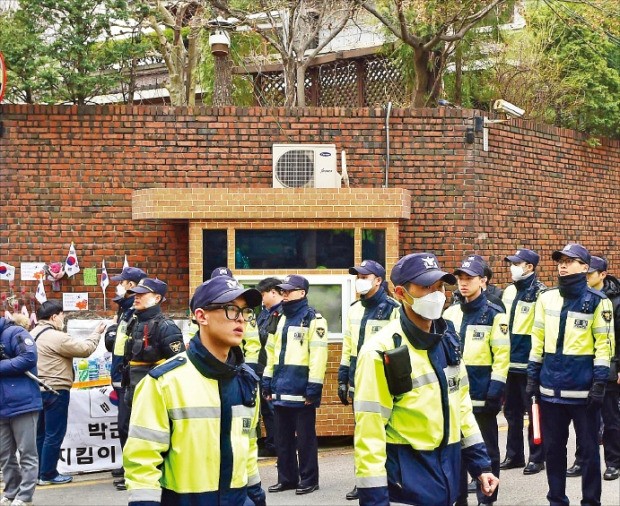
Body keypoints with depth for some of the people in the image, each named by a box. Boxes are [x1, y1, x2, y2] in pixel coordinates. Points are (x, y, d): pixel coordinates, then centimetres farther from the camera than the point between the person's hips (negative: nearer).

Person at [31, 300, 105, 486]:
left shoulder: (34, 335, 11)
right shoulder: (56, 337, -18)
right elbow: (85, 349, -14)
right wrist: (96, 333, 0)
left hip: (39, 390, 9)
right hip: (55, 391, -9)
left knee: (40, 434, 14)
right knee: (54, 435, -1)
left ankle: (38, 473, 18)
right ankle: (48, 474, 4)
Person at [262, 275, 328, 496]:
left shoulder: (313, 319, -7)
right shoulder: (279, 319, 16)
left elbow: (318, 355, -14)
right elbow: (271, 352, 21)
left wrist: (314, 387, -19)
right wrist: (267, 382, 15)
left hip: (302, 389, -7)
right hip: (282, 388, 7)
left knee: (305, 436, 1)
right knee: (283, 437, 12)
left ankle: (309, 479, 9)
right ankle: (287, 478, 21)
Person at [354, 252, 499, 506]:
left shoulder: (447, 339, 6)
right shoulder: (382, 351, -16)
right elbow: (369, 432, -18)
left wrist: (480, 463, 14)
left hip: (448, 468, 7)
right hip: (406, 475, -7)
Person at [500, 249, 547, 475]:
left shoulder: (540, 293, -11)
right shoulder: (509, 291, 12)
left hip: (529, 363, -7)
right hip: (509, 362, 7)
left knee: (533, 411, 2)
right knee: (512, 411, 14)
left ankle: (536, 458, 11)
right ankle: (514, 455, 24)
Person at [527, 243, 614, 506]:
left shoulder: (597, 301, -4)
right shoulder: (546, 298, 8)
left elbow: (604, 344, -6)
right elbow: (538, 339, 12)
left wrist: (600, 381, -11)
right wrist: (532, 376, 9)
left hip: (583, 387, -4)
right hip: (551, 386, 4)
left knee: (588, 447, 5)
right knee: (553, 446, 11)